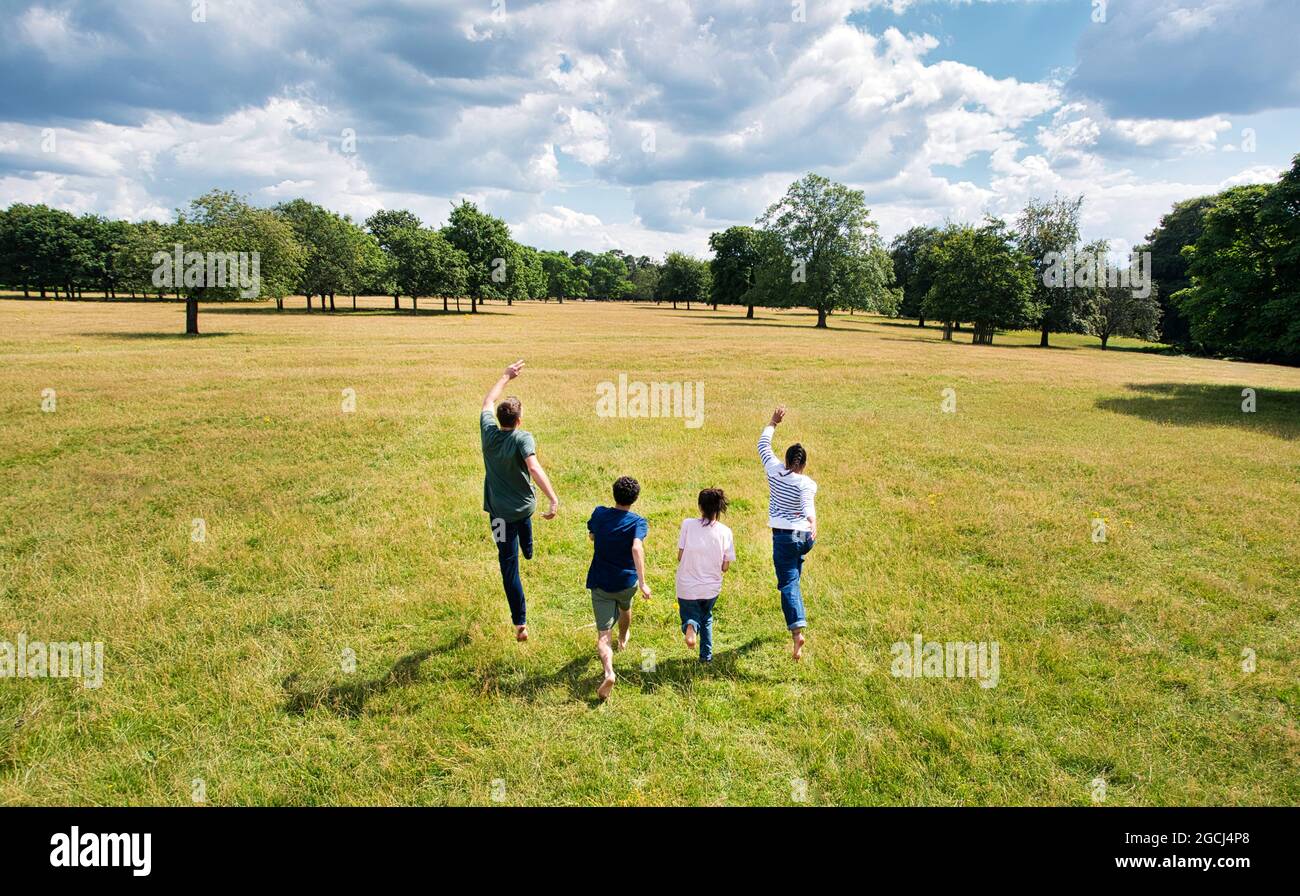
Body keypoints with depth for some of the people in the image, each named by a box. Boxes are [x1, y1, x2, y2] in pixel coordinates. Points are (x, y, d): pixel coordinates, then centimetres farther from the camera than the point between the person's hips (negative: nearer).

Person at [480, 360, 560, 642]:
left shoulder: (488, 431, -9)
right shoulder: (523, 438, -20)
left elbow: (488, 401, 10)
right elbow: (534, 468, -37)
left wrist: (506, 376, 20)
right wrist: (554, 499, -43)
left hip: (499, 511, 0)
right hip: (525, 505, 0)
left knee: (509, 568, 1)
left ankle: (520, 624, -1)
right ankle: (528, 551, 72)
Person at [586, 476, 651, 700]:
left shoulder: (599, 514, -5)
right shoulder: (638, 522, -14)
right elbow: (637, 549, -31)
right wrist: (643, 582, -32)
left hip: (600, 584, 0)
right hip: (627, 583, 0)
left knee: (603, 634, -5)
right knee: (625, 608, 35)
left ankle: (609, 672, -28)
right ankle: (623, 639, 62)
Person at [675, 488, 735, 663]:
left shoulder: (688, 524, -11)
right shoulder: (725, 532, -8)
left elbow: (680, 557, -8)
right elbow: (725, 567, -5)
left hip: (687, 587, -2)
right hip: (711, 588, 2)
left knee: (690, 616, 21)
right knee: (706, 618, 29)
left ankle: (690, 626, -13)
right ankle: (706, 655, 28)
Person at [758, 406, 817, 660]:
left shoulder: (775, 470, -4)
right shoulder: (808, 484, -7)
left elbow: (763, 444, 11)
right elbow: (808, 506, -26)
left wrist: (773, 422, 19)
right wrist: (813, 524, -39)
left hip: (784, 537, -2)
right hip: (805, 536, 2)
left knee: (788, 584, -6)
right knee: (792, 576, 34)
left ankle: (797, 630, -24)